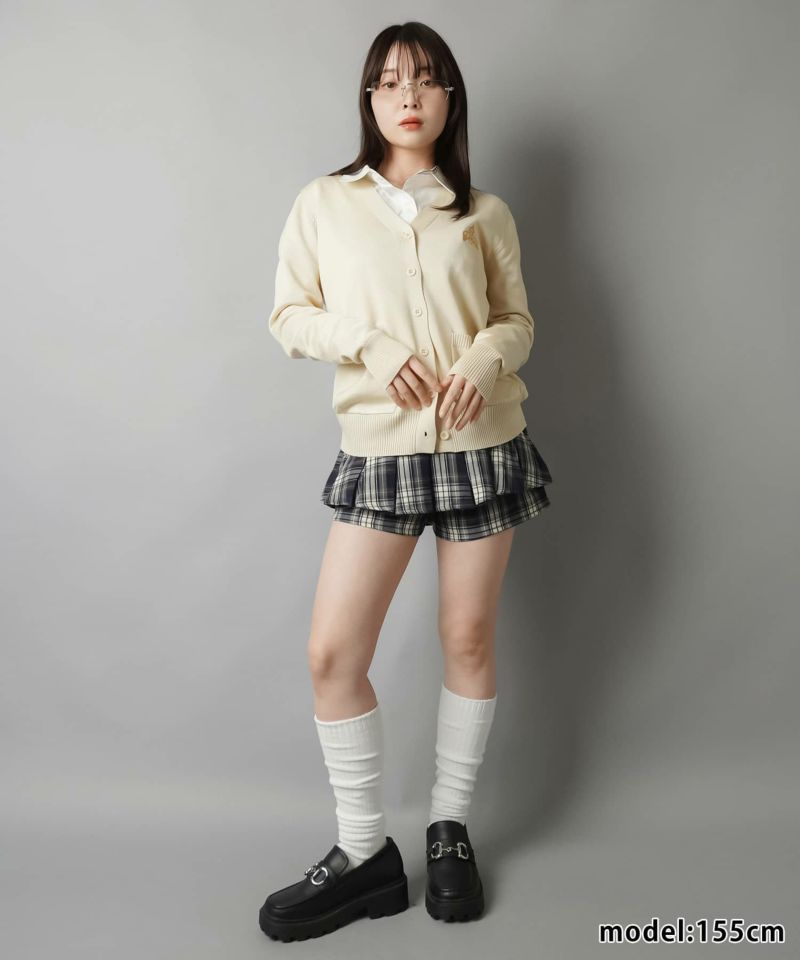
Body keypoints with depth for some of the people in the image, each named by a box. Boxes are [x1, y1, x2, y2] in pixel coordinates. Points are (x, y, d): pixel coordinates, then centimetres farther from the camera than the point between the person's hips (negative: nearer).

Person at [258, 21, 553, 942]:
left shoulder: (483, 213, 8)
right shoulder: (323, 204, 6)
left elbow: (518, 320, 11)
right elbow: (289, 316, 5)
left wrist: (485, 359, -12)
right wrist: (374, 346, -13)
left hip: (481, 443, 1)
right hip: (379, 451, 0)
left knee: (469, 639, 7)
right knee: (332, 653, -5)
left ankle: (449, 826, 27)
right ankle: (365, 851, 14)